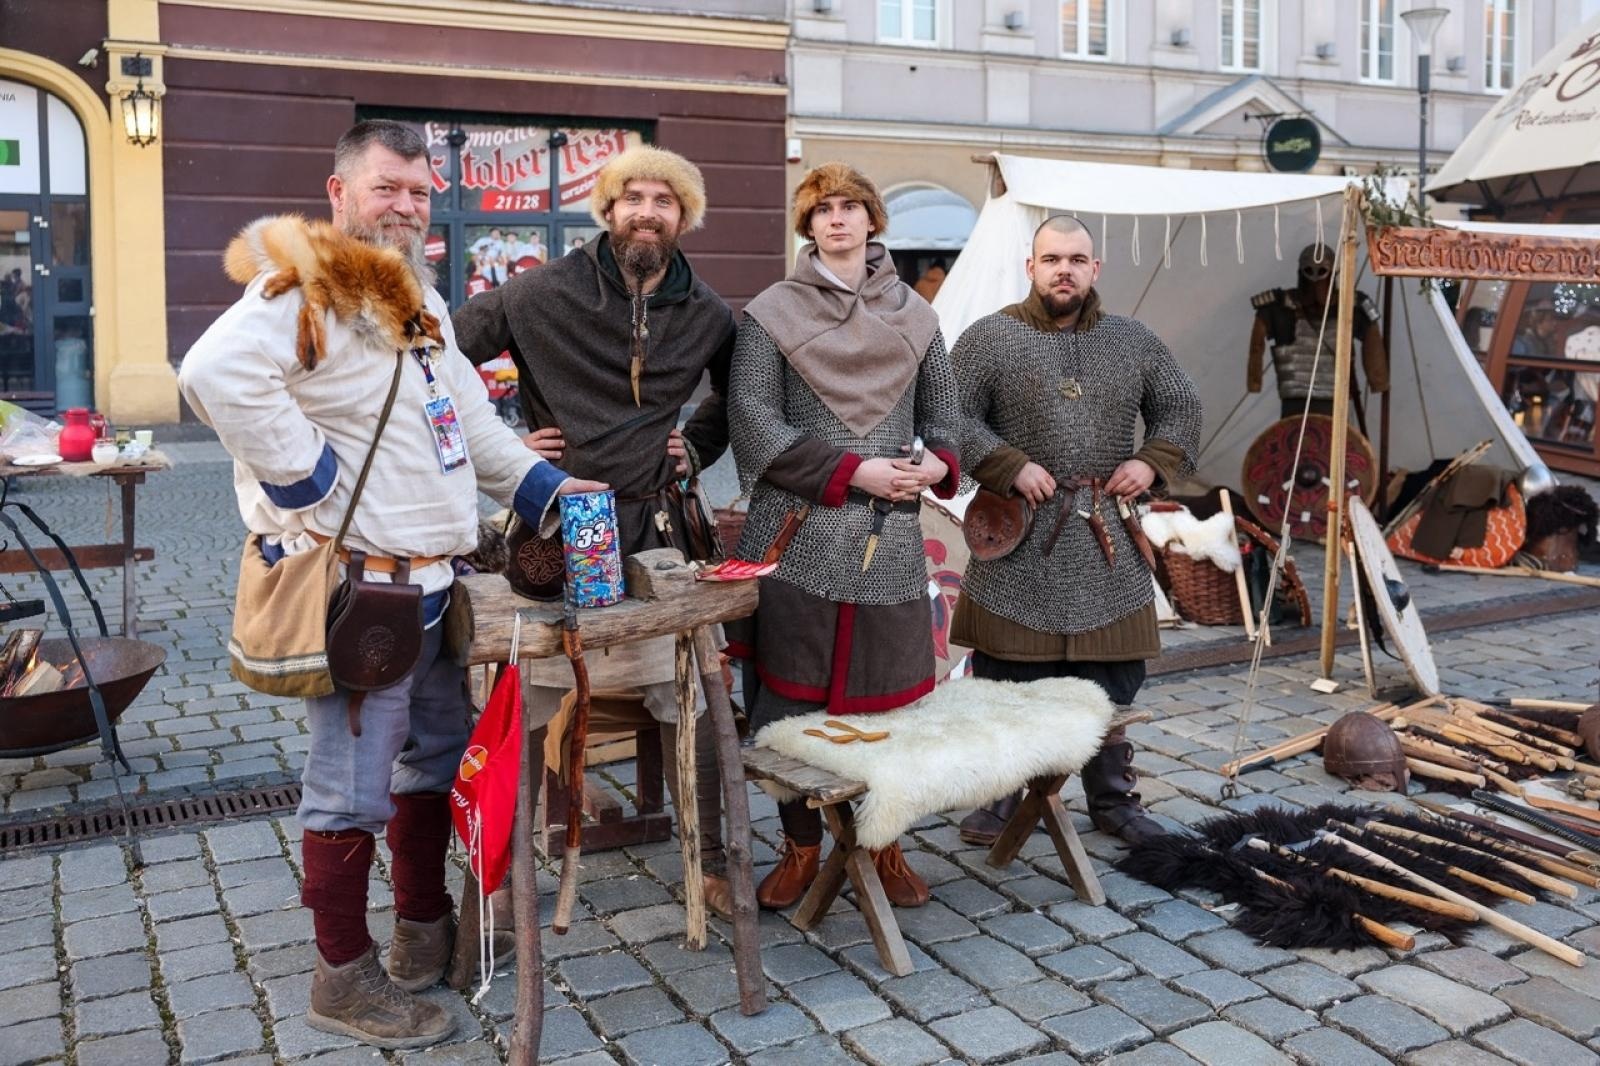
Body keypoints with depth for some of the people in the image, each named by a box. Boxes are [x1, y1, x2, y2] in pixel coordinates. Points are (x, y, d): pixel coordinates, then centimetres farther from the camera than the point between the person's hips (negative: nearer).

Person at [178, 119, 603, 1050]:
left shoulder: (419, 299, 18)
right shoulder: (307, 289, -13)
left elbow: (470, 415, 25)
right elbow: (218, 372, -30)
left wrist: (542, 487, 15)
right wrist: (308, 482, -24)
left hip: (431, 579, 10)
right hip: (358, 583, -10)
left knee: (440, 753, 19)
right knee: (356, 788, -1)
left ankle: (424, 926, 37)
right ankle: (345, 979, 15)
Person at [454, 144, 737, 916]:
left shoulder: (705, 314, 7)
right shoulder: (544, 294, -5)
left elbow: (735, 395, 26)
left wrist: (696, 447, 11)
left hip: (656, 527, 3)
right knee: (524, 706, 3)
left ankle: (709, 861, 19)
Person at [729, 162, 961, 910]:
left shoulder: (912, 313, 14)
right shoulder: (773, 312, 3)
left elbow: (943, 410, 19)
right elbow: (753, 420, -5)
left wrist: (940, 462, -4)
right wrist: (852, 471, -13)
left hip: (890, 537, 3)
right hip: (798, 533, -2)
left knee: (890, 693, 4)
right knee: (791, 695, 1)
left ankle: (886, 845, 21)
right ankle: (800, 847, 18)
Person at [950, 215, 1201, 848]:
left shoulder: (1133, 341, 10)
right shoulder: (990, 337, -1)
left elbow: (1181, 407, 18)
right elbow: (953, 416, -5)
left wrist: (1153, 462, 0)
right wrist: (1009, 466, -15)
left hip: (1107, 539, 3)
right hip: (1019, 541, -3)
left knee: (1112, 682, 11)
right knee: (1007, 683, 4)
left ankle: (1114, 801, 26)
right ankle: (1002, 800, 20)